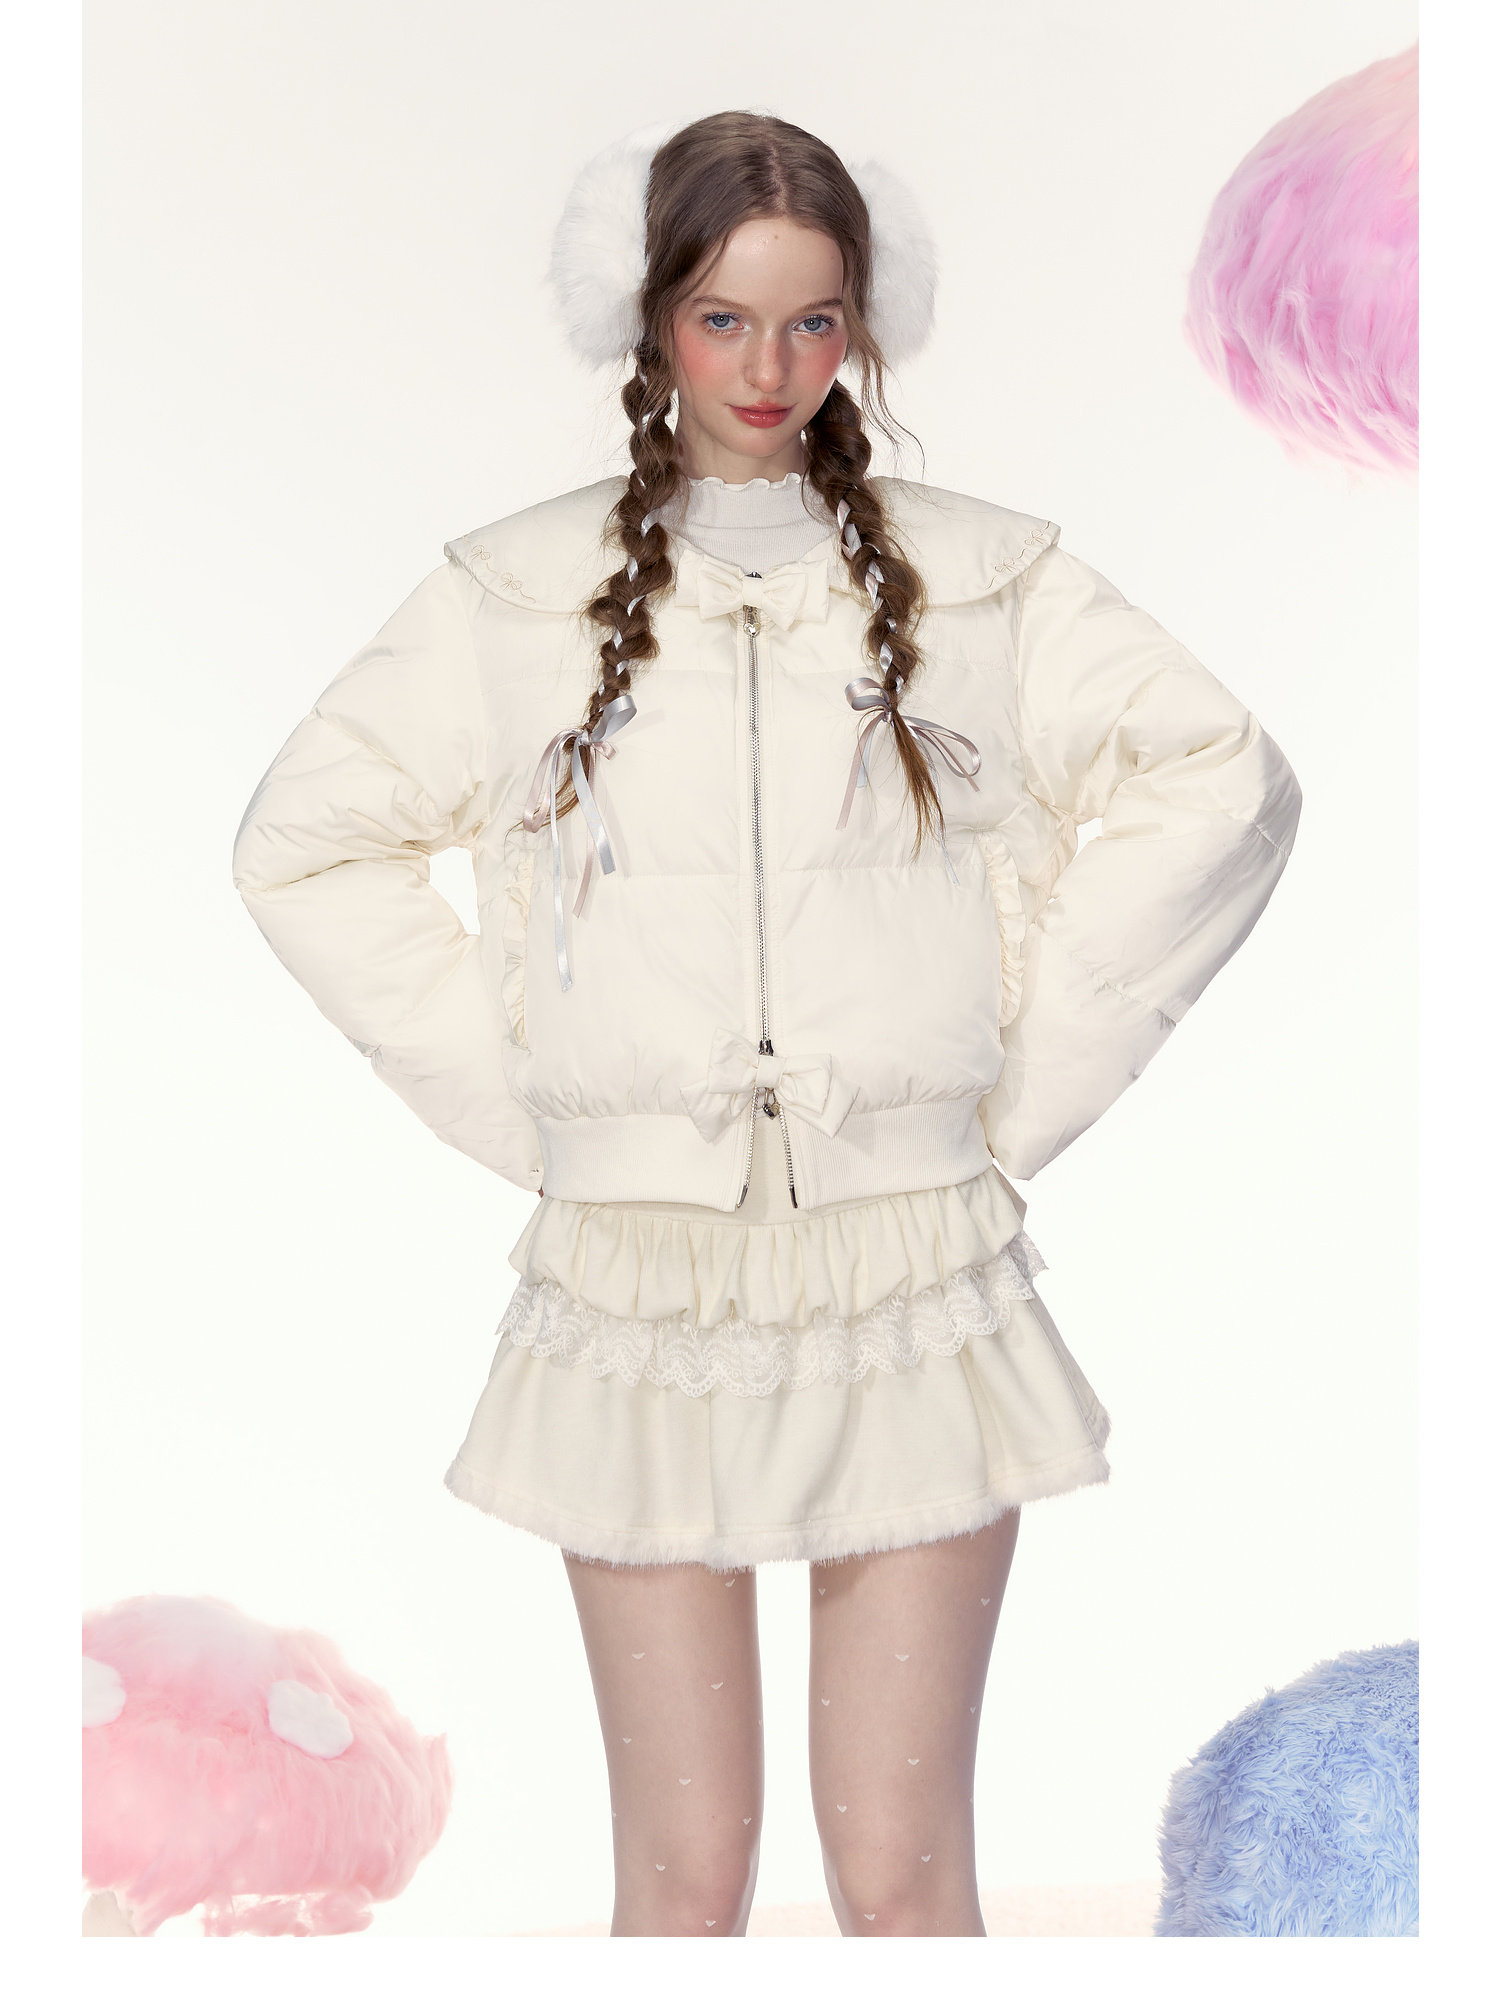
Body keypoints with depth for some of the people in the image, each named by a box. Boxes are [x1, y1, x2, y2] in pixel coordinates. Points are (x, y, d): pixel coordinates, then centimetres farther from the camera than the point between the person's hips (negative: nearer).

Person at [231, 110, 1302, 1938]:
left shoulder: (981, 578, 5)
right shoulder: (515, 593, 4)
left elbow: (1222, 786, 4)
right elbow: (306, 842, 9)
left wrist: (1024, 1082, -1)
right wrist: (516, 1100, 1)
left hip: (913, 1274, 0)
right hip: (638, 1285, 0)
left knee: (904, 1869, 4)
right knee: (684, 1871, 7)